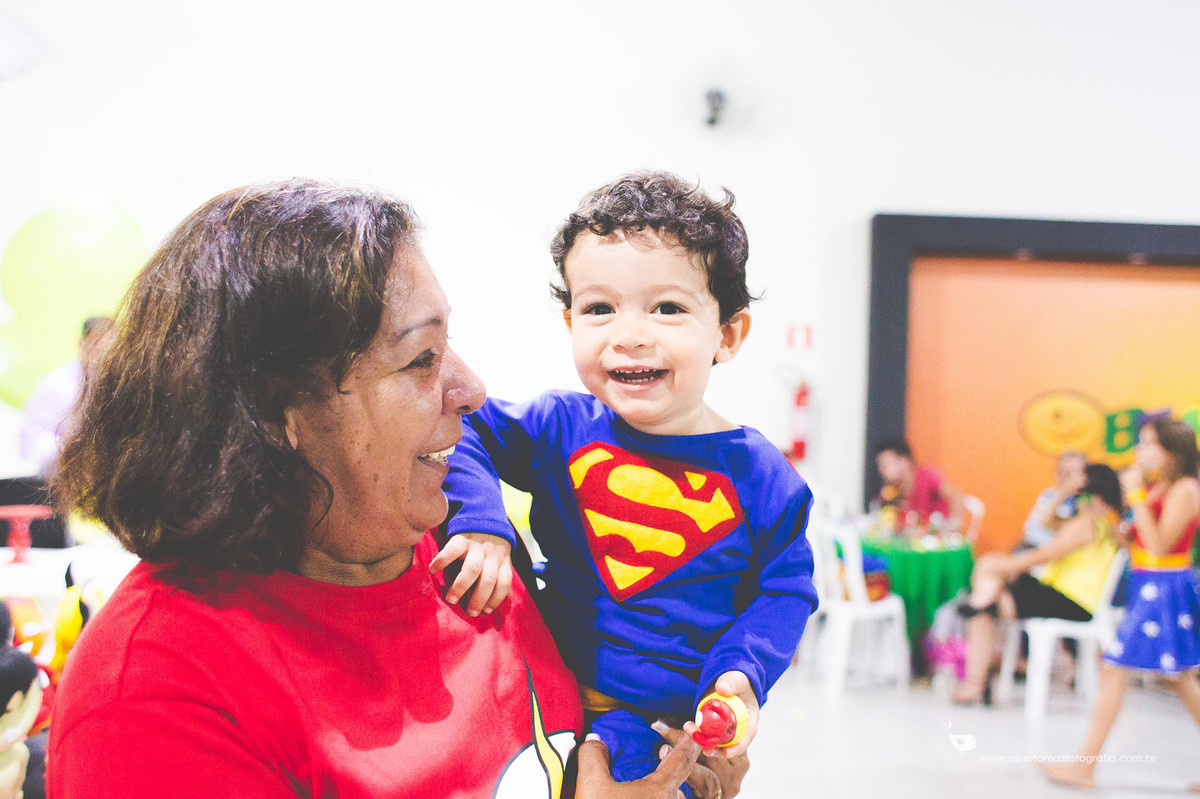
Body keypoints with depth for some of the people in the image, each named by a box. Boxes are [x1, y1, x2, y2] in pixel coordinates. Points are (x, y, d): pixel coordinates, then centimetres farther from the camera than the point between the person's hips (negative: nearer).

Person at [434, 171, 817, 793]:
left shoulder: (761, 478, -7)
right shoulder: (559, 429, -5)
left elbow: (783, 588, 2)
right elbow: (462, 431, 0)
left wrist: (741, 674, -13)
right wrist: (479, 525, -17)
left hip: (684, 727, -2)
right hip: (553, 692, 2)